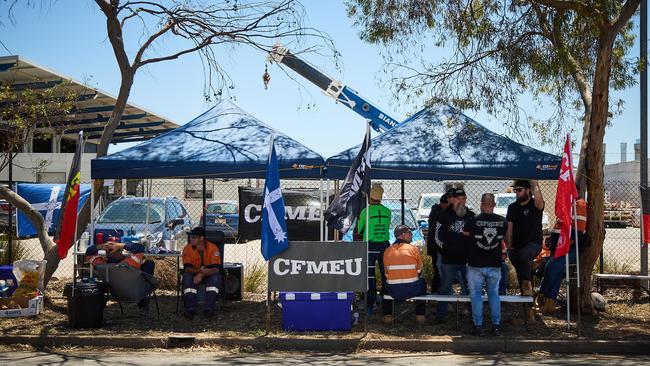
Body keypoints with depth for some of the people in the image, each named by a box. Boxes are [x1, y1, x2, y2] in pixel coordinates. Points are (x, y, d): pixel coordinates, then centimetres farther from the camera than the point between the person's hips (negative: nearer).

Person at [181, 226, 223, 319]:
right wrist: (198, 271, -36)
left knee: (216, 277, -33)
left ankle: (208, 309, -35)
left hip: (209, 275, -1)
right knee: (187, 277, -30)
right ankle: (190, 309, -33)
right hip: (194, 274, 2)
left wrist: (201, 275, -38)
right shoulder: (187, 249, -9)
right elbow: (187, 268, -16)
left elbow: (216, 269, -23)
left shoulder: (213, 248, -16)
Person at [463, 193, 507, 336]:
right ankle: (496, 325, 15)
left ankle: (479, 326, 8)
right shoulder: (503, 221, -4)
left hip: (476, 265, -3)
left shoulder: (473, 221, -13)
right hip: (495, 265, 3)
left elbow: (464, 235, 2)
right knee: (494, 294, 15)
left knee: (476, 295, 8)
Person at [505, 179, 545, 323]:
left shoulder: (535, 205, -4)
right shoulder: (512, 207, 10)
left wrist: (534, 182, -22)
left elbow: (539, 199, -29)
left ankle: (528, 283, -22)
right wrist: (509, 246, 3)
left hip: (534, 243, -5)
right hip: (517, 246, 5)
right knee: (522, 279, 7)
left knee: (523, 255, -39)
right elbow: (509, 229, 11)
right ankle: (528, 309, 16)